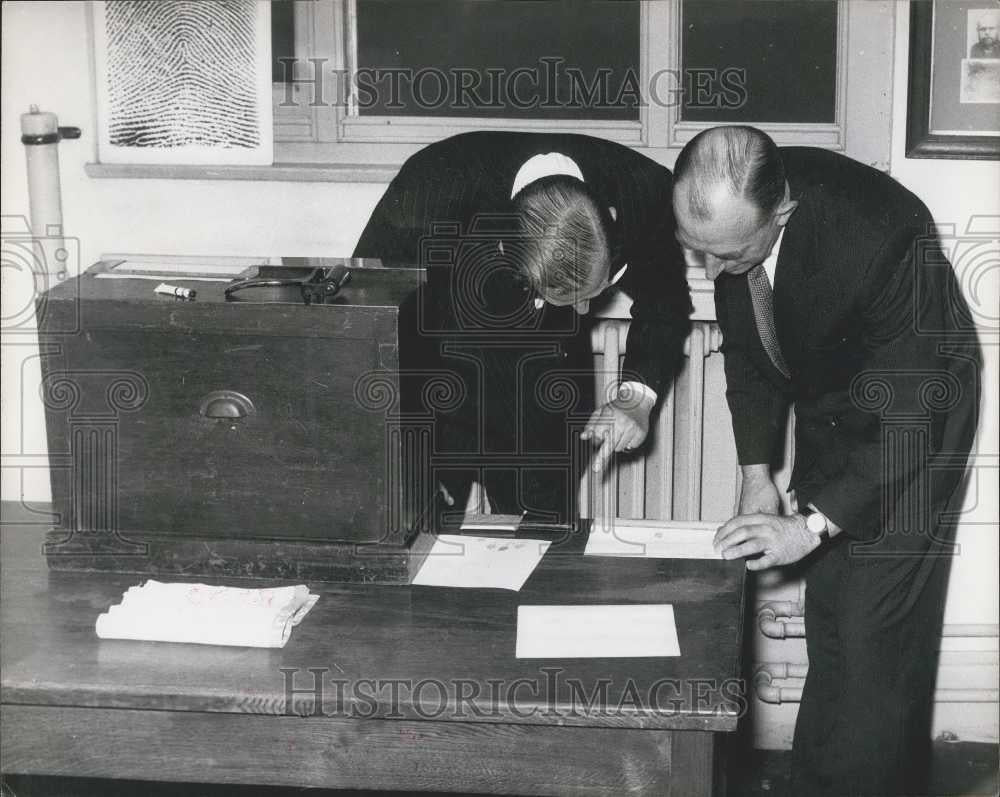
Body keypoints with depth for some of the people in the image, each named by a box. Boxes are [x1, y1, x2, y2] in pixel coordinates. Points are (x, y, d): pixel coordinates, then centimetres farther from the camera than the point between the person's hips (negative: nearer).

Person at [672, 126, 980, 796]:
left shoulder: (880, 235, -38)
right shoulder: (726, 221, -19)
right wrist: (757, 474, -5)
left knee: (877, 632, -10)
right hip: (825, 407, 6)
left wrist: (811, 525, -32)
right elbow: (746, 346, -1)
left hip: (912, 409, -5)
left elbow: (909, 416, -31)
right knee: (827, 617, 12)